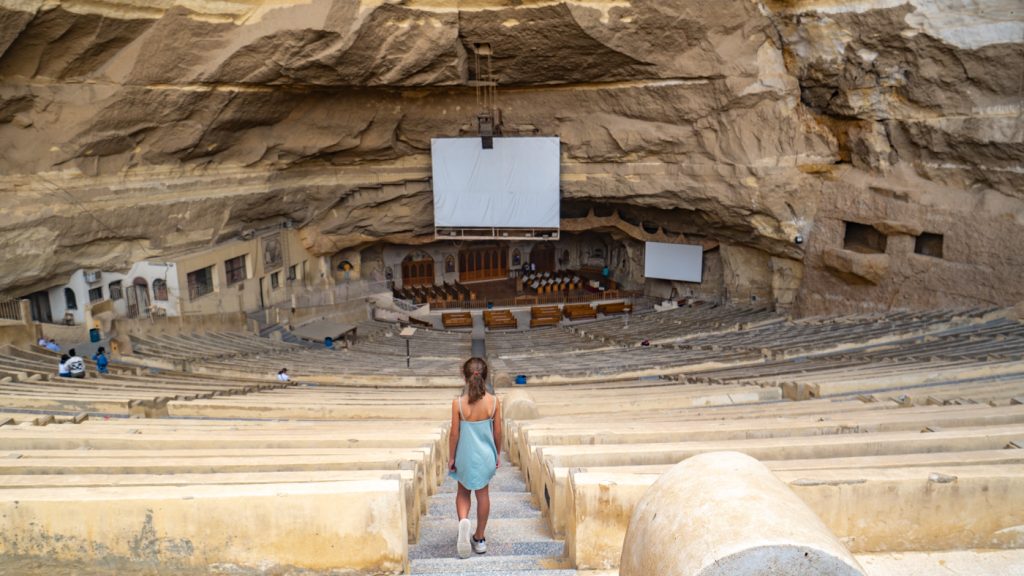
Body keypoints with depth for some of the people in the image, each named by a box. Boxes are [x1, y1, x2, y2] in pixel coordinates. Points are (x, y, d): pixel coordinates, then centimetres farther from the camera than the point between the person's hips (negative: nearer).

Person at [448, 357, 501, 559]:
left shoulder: (458, 403, -17)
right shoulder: (493, 401, -12)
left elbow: (454, 434, -11)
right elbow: (497, 432, -4)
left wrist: (451, 457, 3)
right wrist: (498, 453, 12)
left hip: (465, 456, -1)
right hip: (485, 455, 1)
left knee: (463, 492, 20)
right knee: (483, 494, 16)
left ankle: (463, 521, -8)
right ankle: (480, 538, 25)